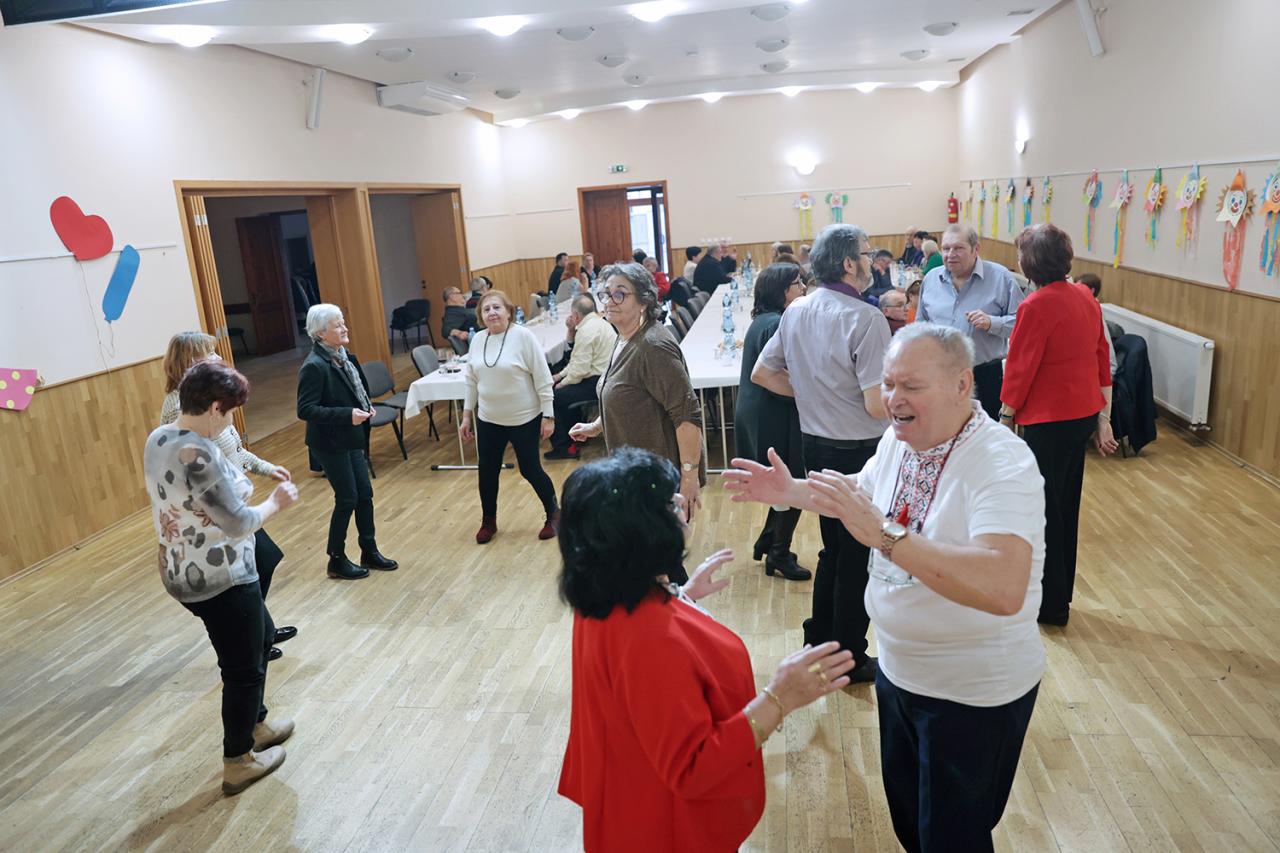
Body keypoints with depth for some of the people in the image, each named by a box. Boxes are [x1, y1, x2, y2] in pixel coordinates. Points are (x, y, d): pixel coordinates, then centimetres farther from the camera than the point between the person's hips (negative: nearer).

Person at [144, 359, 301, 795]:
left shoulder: (157, 439, 1)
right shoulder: (199, 454, -28)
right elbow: (239, 524, -24)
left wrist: (241, 482, 8)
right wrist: (276, 501, -8)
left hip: (183, 572, 10)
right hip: (220, 578, -10)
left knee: (261, 636, 28)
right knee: (243, 668, 11)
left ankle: (254, 724, 46)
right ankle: (238, 763, 28)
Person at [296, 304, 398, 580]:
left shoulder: (343, 355, 4)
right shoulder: (314, 366, -21)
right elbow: (305, 410, -23)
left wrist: (365, 407, 1)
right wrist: (347, 415, -27)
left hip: (351, 438, 8)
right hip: (330, 443, -8)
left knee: (365, 494, 13)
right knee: (347, 499, 2)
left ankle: (369, 552, 28)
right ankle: (336, 561, 19)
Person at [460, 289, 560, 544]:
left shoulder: (523, 336, -14)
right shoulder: (478, 339, 2)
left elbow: (543, 378, -13)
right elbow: (471, 381, 11)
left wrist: (548, 415, -14)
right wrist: (467, 415, 11)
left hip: (524, 419, -5)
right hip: (488, 420, 5)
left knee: (530, 470, 4)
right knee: (487, 471, 10)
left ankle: (554, 514, 27)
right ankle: (488, 521, 31)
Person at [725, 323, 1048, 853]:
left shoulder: (1003, 465, -29)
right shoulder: (899, 440, -5)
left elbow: (1004, 589, -42)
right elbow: (864, 492, 17)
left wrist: (883, 534, -46)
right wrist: (790, 490, 4)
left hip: (974, 694, -7)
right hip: (898, 670, 7)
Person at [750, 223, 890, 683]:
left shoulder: (795, 312, 3)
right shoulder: (865, 319, -20)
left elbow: (761, 374, 10)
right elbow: (878, 405, -23)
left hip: (815, 445, 7)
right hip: (859, 450, -7)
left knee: (833, 548, 23)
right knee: (858, 557, 8)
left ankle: (819, 641, 35)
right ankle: (850, 658, 22)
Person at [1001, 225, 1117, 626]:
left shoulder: (1037, 306, -19)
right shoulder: (1085, 297, 5)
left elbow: (1020, 368, -16)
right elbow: (1102, 357, 9)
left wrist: (1005, 418, -3)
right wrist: (1103, 420, 15)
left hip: (1050, 420, -8)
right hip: (1084, 414, 8)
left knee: (1044, 510, 5)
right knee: (1066, 505, 19)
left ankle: (1051, 604, 18)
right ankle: (1060, 592, 33)